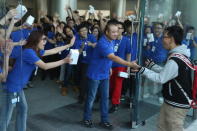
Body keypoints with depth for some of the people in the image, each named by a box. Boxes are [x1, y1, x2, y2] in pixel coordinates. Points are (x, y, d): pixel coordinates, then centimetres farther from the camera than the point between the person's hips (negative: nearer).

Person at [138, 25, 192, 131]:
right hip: (172, 100, 10)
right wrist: (152, 65, 20)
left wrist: (143, 70, -13)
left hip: (177, 104, -10)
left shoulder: (175, 60, -27)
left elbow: (160, 78, -20)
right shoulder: (181, 55, 6)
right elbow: (166, 72, 15)